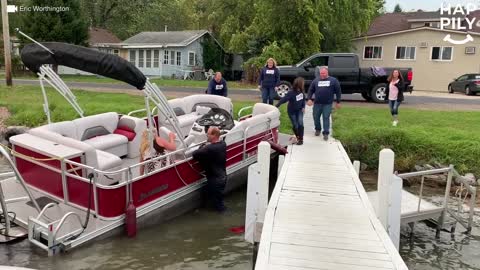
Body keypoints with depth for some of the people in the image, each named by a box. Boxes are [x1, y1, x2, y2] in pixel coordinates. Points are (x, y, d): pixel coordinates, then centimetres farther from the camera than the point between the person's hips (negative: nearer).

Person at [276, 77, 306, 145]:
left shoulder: (301, 91, -11)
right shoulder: (291, 93, -28)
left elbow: (303, 98, 6)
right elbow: (283, 99, -33)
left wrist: (303, 107, -3)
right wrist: (276, 106, -39)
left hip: (299, 110, 3)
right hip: (292, 111, -3)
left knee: (300, 124, -11)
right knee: (295, 125, 3)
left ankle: (301, 139, 3)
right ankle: (297, 136, 32)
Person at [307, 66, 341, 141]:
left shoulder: (333, 80, 0)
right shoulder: (315, 80, 7)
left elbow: (338, 91, 2)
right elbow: (310, 90, 10)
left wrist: (338, 102, 0)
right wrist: (309, 99, -3)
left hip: (327, 104, -3)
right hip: (317, 103, 3)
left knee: (326, 118, -2)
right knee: (316, 117, 10)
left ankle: (326, 133, 7)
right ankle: (318, 129, 33)